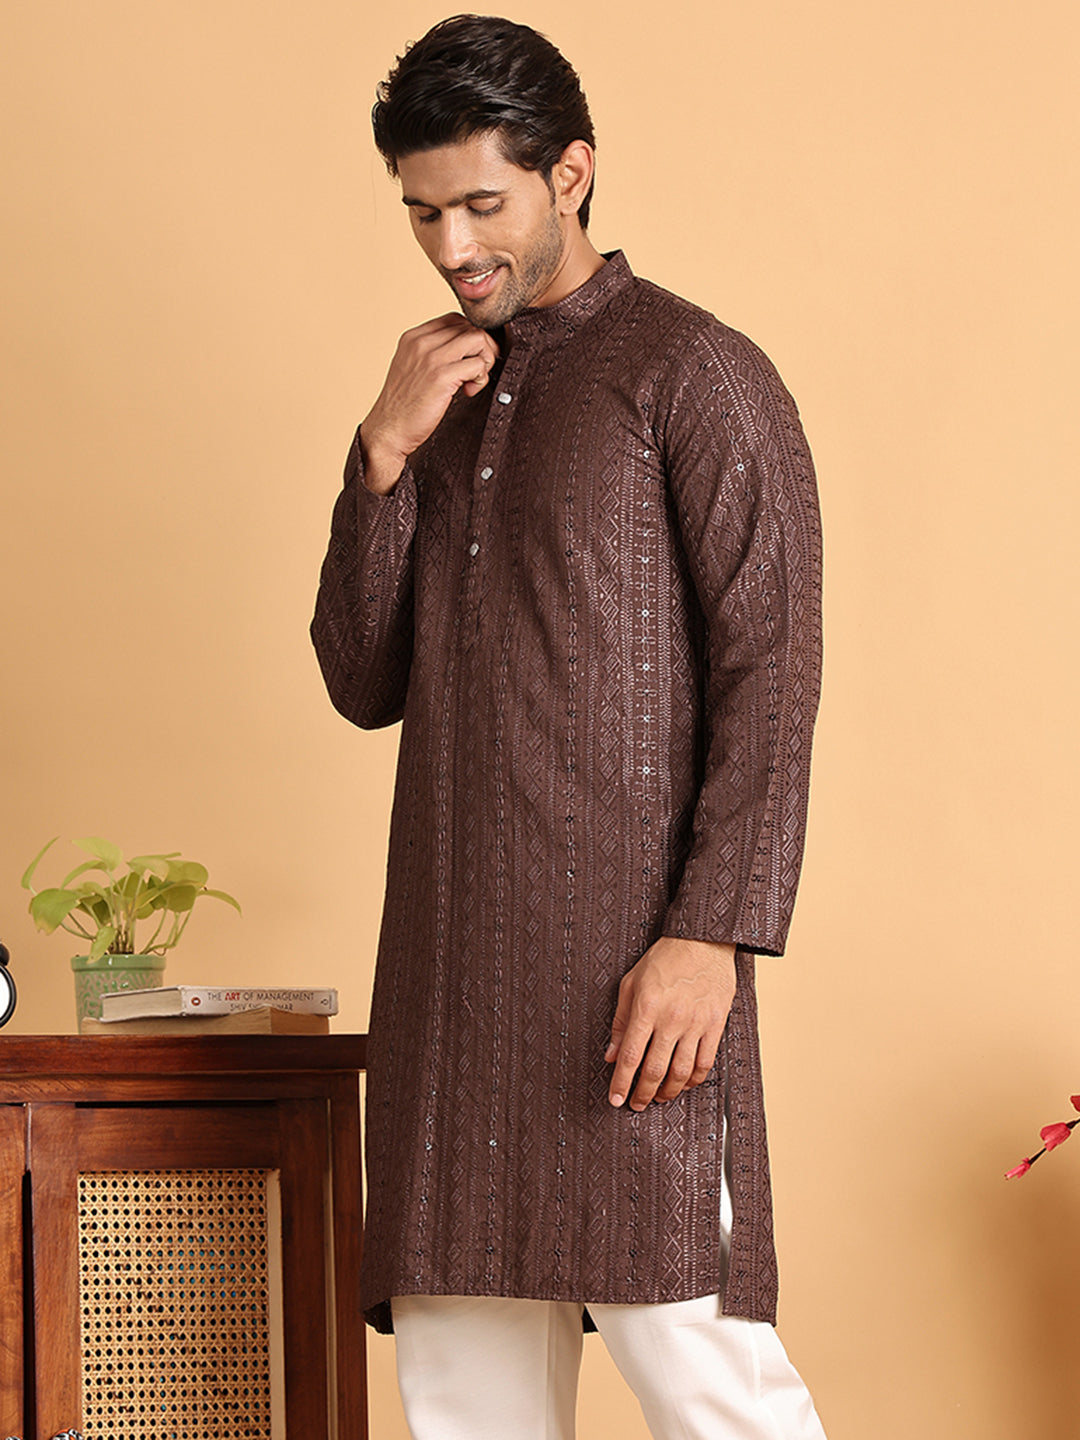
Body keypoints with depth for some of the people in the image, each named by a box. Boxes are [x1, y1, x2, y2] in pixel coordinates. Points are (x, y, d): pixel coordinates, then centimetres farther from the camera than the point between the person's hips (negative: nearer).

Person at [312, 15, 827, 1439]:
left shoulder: (694, 374, -1)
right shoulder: (443, 399, 20)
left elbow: (771, 679, -8)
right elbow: (364, 682, 15)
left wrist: (712, 936, -18)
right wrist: (386, 453, 2)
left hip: (628, 953, -6)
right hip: (451, 954, 6)